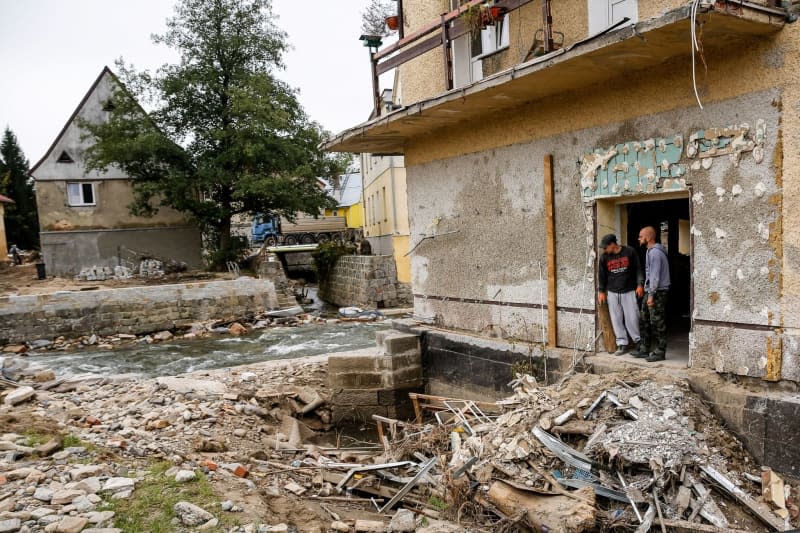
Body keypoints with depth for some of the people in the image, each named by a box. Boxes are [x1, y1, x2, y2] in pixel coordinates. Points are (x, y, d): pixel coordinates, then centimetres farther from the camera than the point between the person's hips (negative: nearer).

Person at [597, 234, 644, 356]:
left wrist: (640, 284, -4)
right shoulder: (604, 257, 1)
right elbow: (601, 276, 9)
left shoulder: (630, 252, -5)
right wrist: (601, 291, 7)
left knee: (632, 318, -1)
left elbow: (638, 269, 2)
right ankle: (622, 344, 12)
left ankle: (638, 341, 19)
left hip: (629, 292, -2)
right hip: (612, 293, 2)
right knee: (616, 319, 3)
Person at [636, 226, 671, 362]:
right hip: (650, 291, 10)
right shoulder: (651, 251, 16)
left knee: (657, 323, -3)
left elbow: (655, 275, -21)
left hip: (657, 292, -10)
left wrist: (651, 295, -21)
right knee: (644, 320, 13)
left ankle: (660, 352, 4)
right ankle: (644, 350, 19)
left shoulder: (655, 252, -16)